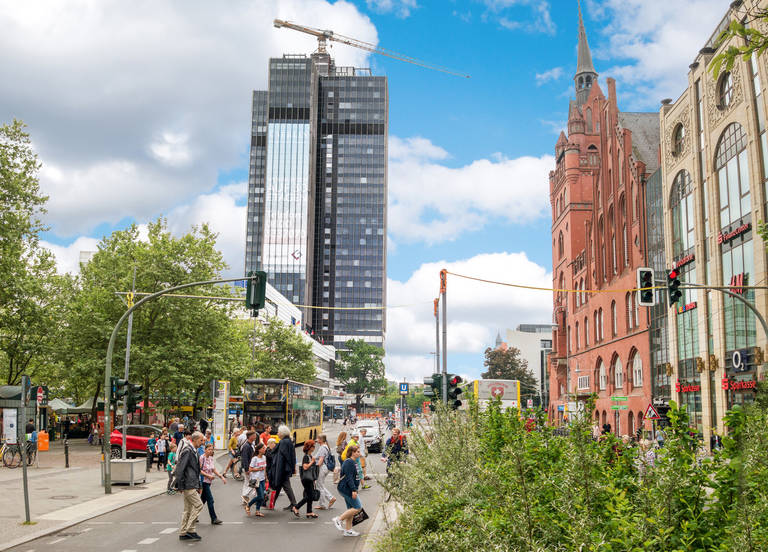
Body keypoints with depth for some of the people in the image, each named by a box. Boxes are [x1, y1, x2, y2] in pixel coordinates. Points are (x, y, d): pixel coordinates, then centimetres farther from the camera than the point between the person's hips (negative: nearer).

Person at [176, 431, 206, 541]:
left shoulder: (194, 451, 16)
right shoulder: (187, 451, -15)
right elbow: (179, 468, -19)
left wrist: (198, 485, 20)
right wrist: (180, 486, -17)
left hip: (192, 485, 10)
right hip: (188, 485, -10)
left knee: (188, 508, 12)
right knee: (198, 505, -10)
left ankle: (183, 533, 18)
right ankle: (189, 530, -5)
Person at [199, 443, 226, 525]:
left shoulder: (211, 458, 11)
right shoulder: (202, 458, -13)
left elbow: (214, 470, 14)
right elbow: (199, 470, -16)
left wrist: (221, 477, 5)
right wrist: (208, 475, -21)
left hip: (209, 481, 8)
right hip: (203, 481, -8)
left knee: (203, 500, 14)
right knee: (210, 500, -8)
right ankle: (214, 519, -5)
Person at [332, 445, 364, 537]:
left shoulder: (353, 462, 17)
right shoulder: (349, 462, -16)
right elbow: (349, 477, -23)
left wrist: (354, 489, 26)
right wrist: (354, 490, -26)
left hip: (347, 489, 11)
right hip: (347, 489, -11)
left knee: (351, 509, 12)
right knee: (357, 507, -9)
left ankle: (348, 530, 16)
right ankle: (338, 519, -4)